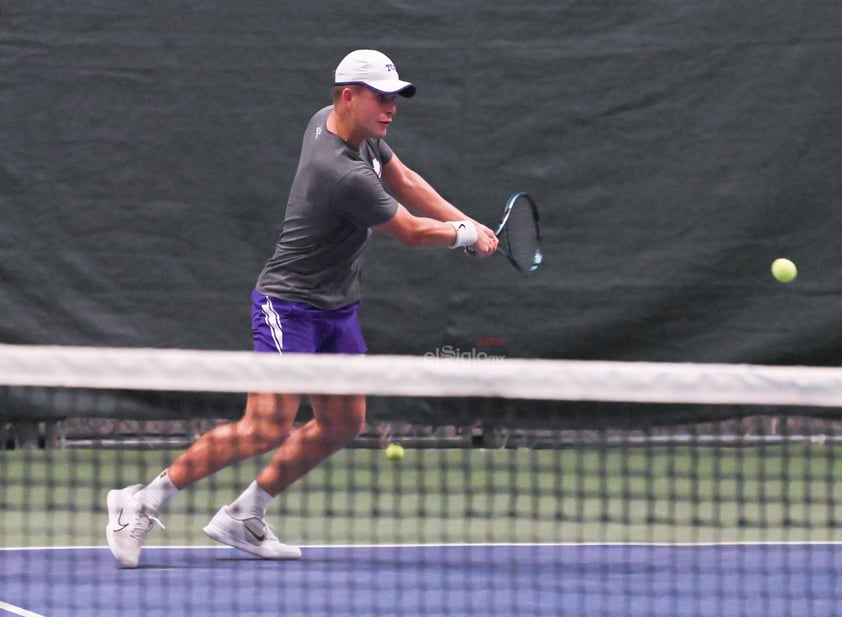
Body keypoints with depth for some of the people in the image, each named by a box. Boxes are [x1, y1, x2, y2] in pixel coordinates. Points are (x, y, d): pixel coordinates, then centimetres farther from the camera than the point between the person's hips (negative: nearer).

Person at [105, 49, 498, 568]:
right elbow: (412, 232, -15)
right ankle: (143, 502, -8)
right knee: (268, 429, -17)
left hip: (339, 307, 10)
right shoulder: (345, 175, -28)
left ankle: (244, 517, 19)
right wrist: (469, 236, 3)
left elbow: (404, 181, 16)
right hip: (290, 305, -10)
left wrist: (468, 223, 8)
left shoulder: (345, 126, 2)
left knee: (343, 425, 10)